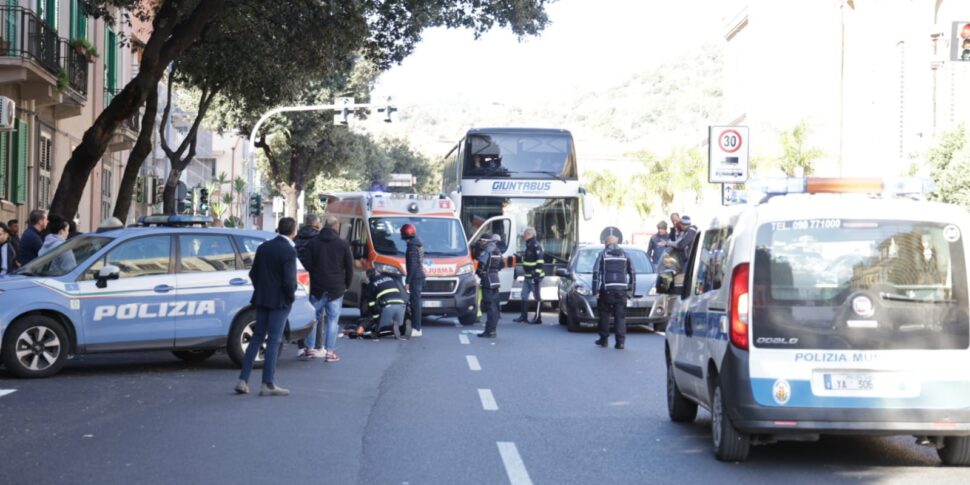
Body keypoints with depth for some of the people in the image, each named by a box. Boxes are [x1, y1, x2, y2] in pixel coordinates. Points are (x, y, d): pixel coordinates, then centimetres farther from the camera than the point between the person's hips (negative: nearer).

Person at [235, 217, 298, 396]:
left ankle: (243, 380, 10)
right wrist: (291, 296, -3)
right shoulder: (289, 251, -15)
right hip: (280, 301, -6)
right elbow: (289, 280, -20)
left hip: (262, 299, 6)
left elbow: (253, 273, 9)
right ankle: (268, 384, 1)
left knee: (257, 338, 13)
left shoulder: (264, 247, 6)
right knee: (274, 340, -1)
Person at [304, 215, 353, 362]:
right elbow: (349, 267, -2)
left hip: (317, 287, 2)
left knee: (315, 317, 12)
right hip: (336, 288, -2)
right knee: (333, 319, 2)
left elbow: (308, 265, 2)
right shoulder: (343, 245, -3)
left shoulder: (313, 243, 3)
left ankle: (310, 348, 12)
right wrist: (346, 285, 9)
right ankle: (330, 351, 0)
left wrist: (312, 282, 11)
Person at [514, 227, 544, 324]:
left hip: (534, 276, -10)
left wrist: (537, 273, -25)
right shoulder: (529, 245, 16)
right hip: (528, 276, 10)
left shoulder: (536, 246, -16)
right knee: (524, 295, 12)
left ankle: (538, 318, 0)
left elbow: (540, 260, -22)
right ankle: (523, 316, 19)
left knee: (537, 297, -3)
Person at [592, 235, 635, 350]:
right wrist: (631, 289, 17)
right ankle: (620, 341, -8)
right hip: (621, 290, 2)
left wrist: (596, 290, -3)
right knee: (620, 317, 0)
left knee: (604, 315, 11)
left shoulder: (603, 255, 4)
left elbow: (596, 273, -4)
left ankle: (604, 339, 15)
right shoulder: (625, 255, 13)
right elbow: (632, 273, 13)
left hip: (606, 290, -2)